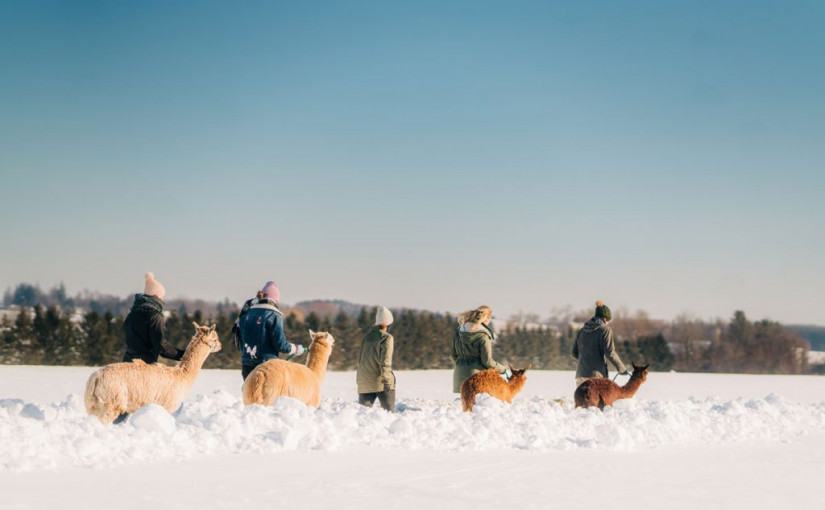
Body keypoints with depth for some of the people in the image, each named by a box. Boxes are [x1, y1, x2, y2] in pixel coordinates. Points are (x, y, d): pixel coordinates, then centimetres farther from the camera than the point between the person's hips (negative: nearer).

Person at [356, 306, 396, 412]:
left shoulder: (367, 336, 10)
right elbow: (385, 360, -15)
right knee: (389, 412, 1)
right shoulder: (387, 338, -5)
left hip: (364, 382, 5)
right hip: (380, 381, -5)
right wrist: (386, 379, -21)